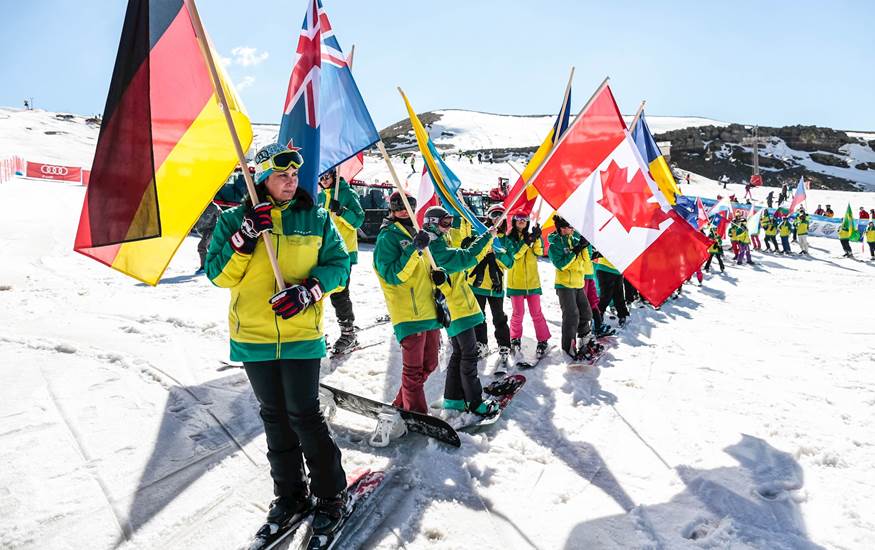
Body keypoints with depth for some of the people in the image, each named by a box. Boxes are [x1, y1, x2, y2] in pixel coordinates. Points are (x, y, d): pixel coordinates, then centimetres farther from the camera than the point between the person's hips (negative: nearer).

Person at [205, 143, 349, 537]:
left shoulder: (315, 219, 2)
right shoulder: (234, 220, 2)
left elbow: (338, 264, 2)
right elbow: (218, 275, -3)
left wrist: (307, 290, -16)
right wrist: (245, 236, -18)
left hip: (301, 336, -2)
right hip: (253, 338, 2)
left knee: (304, 415, -1)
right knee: (275, 417, 13)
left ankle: (330, 494, 16)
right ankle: (290, 493, 28)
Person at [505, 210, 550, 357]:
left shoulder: (531, 235, 9)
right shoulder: (509, 237, 1)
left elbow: (539, 252, -6)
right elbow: (514, 253, -16)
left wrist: (537, 238, -21)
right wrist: (527, 241, -24)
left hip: (532, 281, 2)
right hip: (516, 281, -2)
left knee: (536, 313, 4)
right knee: (518, 313, 4)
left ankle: (542, 341, 11)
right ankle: (515, 339, 21)